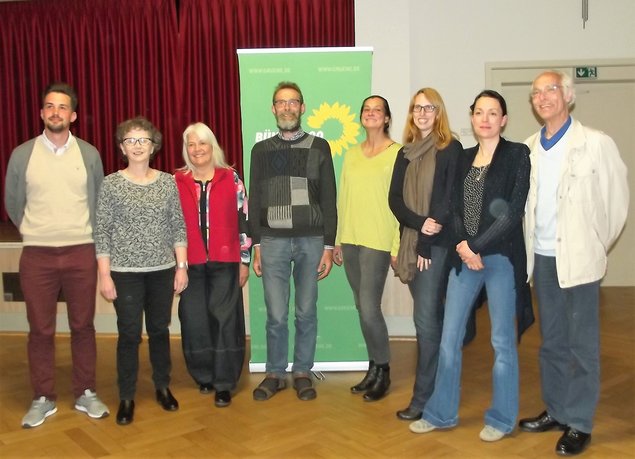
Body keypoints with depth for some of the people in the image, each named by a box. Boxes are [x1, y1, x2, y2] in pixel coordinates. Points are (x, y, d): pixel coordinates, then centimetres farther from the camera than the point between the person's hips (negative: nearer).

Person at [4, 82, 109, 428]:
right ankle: (43, 399, 20)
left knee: (83, 326, 8)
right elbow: (12, 203, 12)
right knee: (40, 330, 6)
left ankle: (86, 393, 21)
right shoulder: (22, 155, 2)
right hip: (37, 255, 0)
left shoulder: (89, 154, 2)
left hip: (81, 253, 0)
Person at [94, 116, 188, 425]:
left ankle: (162, 387, 30)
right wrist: (104, 275, -8)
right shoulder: (111, 184, -3)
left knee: (159, 330, 13)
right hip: (125, 272, -2)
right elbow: (102, 232, -4)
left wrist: (182, 266, 1)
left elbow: (178, 227, 5)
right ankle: (126, 397, 18)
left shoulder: (168, 182, 3)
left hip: (163, 270, 2)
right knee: (129, 334, 3)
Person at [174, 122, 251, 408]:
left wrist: (244, 260, 1)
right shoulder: (176, 182, 5)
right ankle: (204, 376, 24)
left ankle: (224, 383, 8)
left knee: (224, 319, -1)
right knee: (194, 321, 6)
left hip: (225, 262, -1)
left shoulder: (231, 178, 3)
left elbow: (243, 221, 4)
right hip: (190, 263, 1)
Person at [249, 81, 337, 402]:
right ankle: (275, 374, 19)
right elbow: (255, 201, 10)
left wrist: (329, 247, -2)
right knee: (276, 315, 3)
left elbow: (328, 200, 3)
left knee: (306, 313, 6)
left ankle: (302, 372, 21)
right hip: (273, 242, 1)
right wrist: (256, 246, 5)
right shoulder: (261, 150, 9)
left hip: (311, 241, 0)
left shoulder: (319, 147, 5)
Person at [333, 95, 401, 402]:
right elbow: (343, 198, 14)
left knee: (369, 308, -7)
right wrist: (338, 241, 12)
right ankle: (374, 368, 23)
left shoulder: (397, 153, -3)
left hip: (378, 241, -5)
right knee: (362, 307, 10)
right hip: (350, 240, 6)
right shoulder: (351, 155, 13)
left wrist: (398, 246, -10)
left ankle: (382, 371, 13)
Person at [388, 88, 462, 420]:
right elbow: (395, 199, 6)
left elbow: (448, 199, -9)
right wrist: (419, 222, -13)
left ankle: (424, 397, 1)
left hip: (437, 243, -6)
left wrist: (426, 243, -13)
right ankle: (438, 386, 22)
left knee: (426, 319, -7)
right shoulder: (406, 153, 15)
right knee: (430, 318, 12)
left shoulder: (451, 149, -2)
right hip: (411, 242, 6)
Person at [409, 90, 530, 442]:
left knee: (502, 340, 6)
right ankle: (441, 413, 22)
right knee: (449, 339, 8)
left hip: (501, 257, -4)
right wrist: (463, 248, -10)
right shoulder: (463, 158, 11)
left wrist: (477, 246, -13)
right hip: (464, 257, 5)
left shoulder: (516, 154, -3)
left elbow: (513, 211, -11)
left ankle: (501, 418, 22)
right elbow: (455, 209, 6)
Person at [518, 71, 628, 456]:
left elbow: (618, 198, -2)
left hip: (578, 259, -5)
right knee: (551, 341, 15)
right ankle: (556, 411, 29)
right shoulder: (529, 148, 6)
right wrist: (529, 245, 6)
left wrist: (598, 246, 2)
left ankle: (579, 424, 15)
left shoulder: (596, 143, -7)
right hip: (542, 258, 5)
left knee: (582, 344, 3)